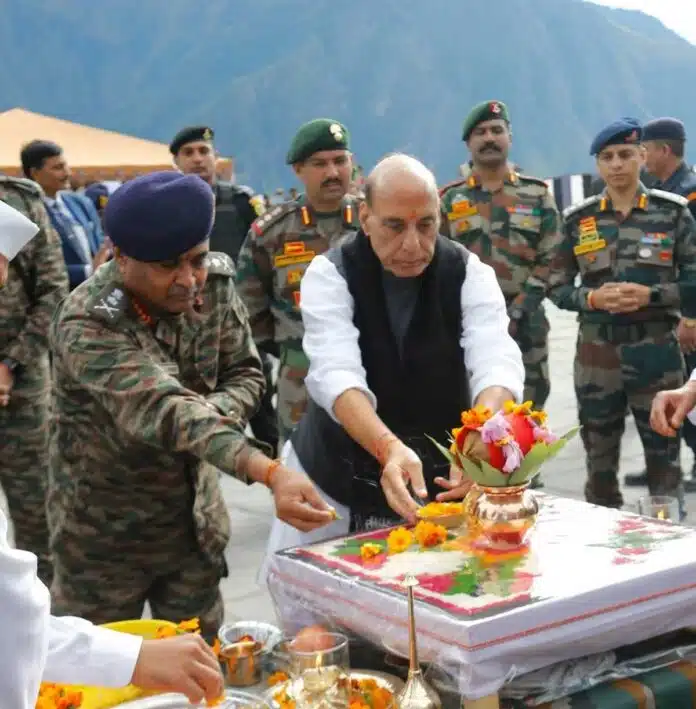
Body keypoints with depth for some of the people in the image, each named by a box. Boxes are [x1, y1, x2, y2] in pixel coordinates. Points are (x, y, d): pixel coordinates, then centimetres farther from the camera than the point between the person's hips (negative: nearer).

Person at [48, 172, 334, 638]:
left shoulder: (216, 282, -9)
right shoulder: (86, 325, -27)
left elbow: (246, 375, -1)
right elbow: (162, 408, -40)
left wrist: (207, 418, -24)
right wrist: (271, 474, -52)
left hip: (194, 522, 5)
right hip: (104, 536, -5)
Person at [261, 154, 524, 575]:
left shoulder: (470, 273, -11)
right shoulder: (330, 274, -15)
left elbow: (498, 364, -26)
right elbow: (336, 374, -31)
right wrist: (390, 449, -50)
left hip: (440, 477, 1)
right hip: (338, 475, 0)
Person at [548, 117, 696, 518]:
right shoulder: (577, 220, 4)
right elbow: (557, 287, 6)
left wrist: (650, 294, -15)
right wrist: (593, 298, -12)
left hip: (657, 350, -2)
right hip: (597, 352, 2)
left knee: (664, 451, 5)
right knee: (599, 453, 11)